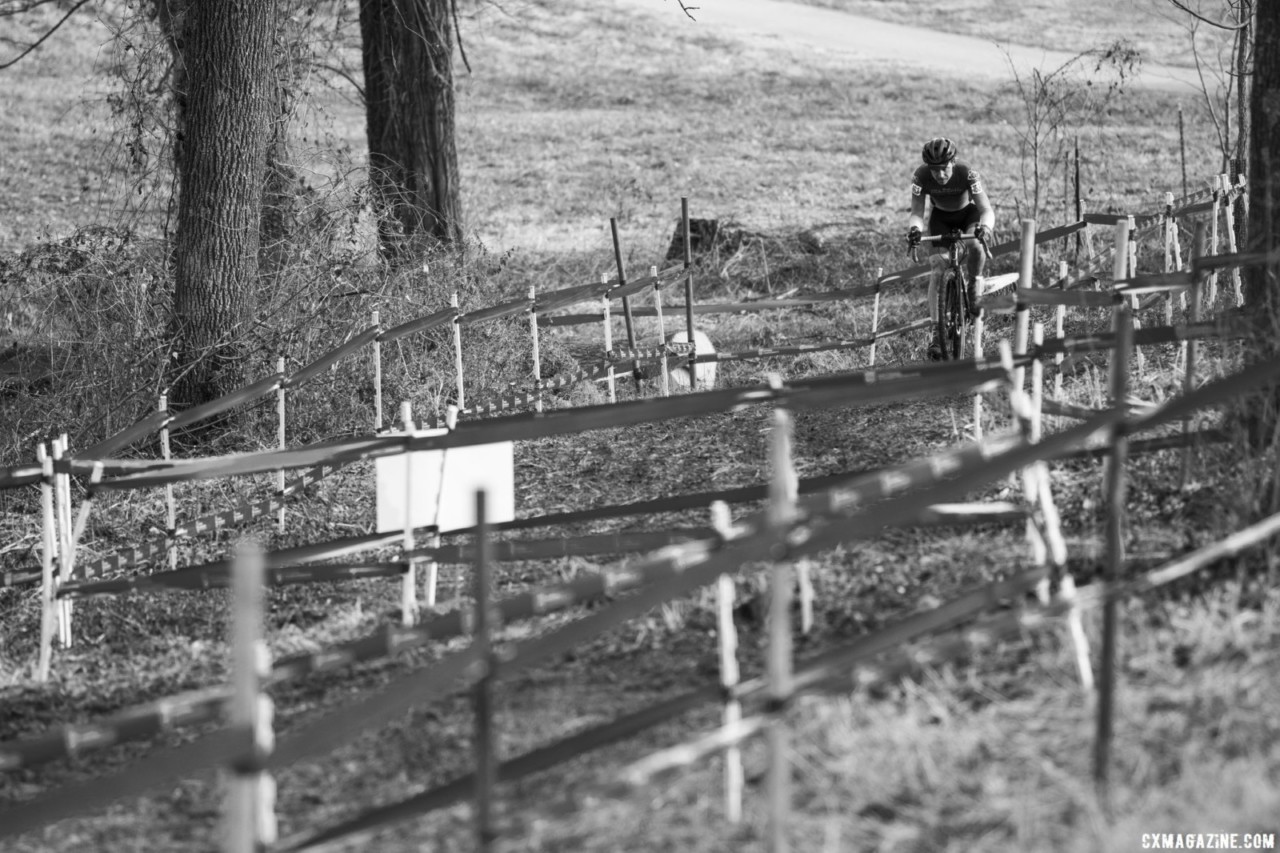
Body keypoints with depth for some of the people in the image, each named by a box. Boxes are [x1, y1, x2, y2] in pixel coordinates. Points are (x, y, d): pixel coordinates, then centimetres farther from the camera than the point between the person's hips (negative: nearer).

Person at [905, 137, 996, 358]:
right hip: (941, 217, 2)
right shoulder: (921, 176, -29)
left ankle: (975, 285, -6)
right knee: (938, 271, -15)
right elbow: (916, 213, -27)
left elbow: (987, 209, -38)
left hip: (968, 213, -2)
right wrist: (914, 229, -50)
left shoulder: (967, 174, -35)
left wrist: (985, 227, -60)